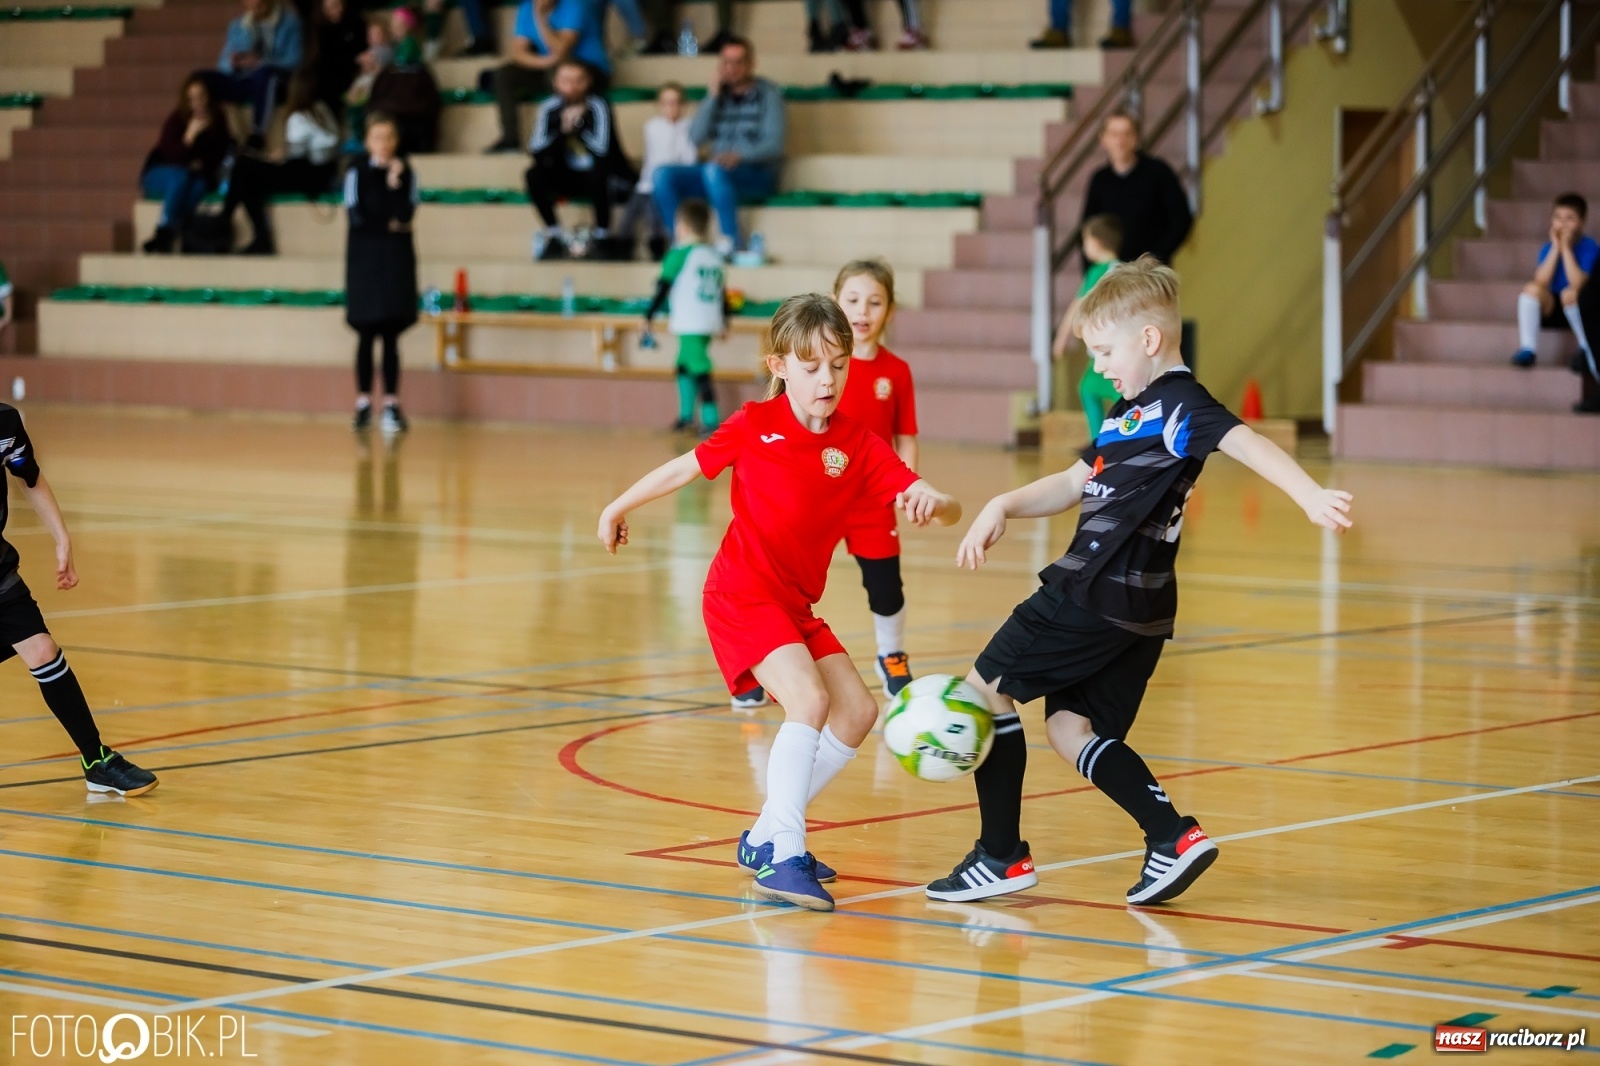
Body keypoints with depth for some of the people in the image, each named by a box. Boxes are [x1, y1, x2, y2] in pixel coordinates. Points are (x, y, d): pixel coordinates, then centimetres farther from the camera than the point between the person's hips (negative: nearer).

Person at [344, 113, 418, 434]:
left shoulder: (406, 174, 6)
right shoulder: (357, 174, 2)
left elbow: (406, 215, -7)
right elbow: (357, 216, -7)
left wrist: (394, 184, -15)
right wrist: (390, 224, -3)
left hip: (397, 259, 1)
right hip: (365, 258, -1)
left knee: (391, 335, 0)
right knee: (367, 334, -1)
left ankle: (392, 404, 1)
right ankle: (364, 404, 3)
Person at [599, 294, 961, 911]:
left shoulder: (857, 447, -2)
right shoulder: (755, 427, -8)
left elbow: (944, 509, -11)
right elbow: (686, 468, 7)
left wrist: (933, 502, -35)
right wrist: (619, 507, 17)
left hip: (796, 606, 6)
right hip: (742, 597, -6)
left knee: (858, 712, 4)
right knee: (809, 701, -24)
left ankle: (767, 837, 16)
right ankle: (782, 859, -25)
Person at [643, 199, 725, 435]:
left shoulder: (680, 254, -7)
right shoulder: (714, 256, 12)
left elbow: (663, 288, -9)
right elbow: (723, 292, 17)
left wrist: (649, 316, -2)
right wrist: (724, 323, 26)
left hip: (690, 325, -8)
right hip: (711, 323, 8)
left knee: (700, 371, -11)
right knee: (684, 366, 23)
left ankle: (711, 421, -16)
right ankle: (686, 415, 27)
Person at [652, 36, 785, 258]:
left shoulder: (768, 94, 1)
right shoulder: (719, 94, 14)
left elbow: (774, 144, -9)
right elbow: (697, 138, 3)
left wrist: (740, 155, -27)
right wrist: (712, 96, -4)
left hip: (757, 175, -5)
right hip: (717, 173, 5)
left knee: (714, 171, -37)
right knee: (664, 175, -16)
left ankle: (730, 241, -29)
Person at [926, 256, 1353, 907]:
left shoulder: (1178, 404, -11)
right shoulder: (1128, 412, 19)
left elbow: (1246, 442, -26)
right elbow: (1074, 485, 27)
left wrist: (1311, 497, -42)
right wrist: (1004, 507, 13)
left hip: (1101, 597, -9)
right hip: (1133, 609, 9)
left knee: (986, 687, 0)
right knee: (1069, 729, 10)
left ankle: (1001, 857, 2)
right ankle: (1174, 838, 1)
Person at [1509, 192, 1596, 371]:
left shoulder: (1589, 247, -11)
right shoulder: (1548, 248, 1)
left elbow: (1577, 284, -26)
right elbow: (1541, 282, -15)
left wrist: (1566, 248, -21)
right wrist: (1555, 248, -15)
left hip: (1579, 311, -4)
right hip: (1552, 310, 4)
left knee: (1569, 294, -36)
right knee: (1531, 288, -24)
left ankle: (1587, 350, -17)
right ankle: (1526, 349, -25)